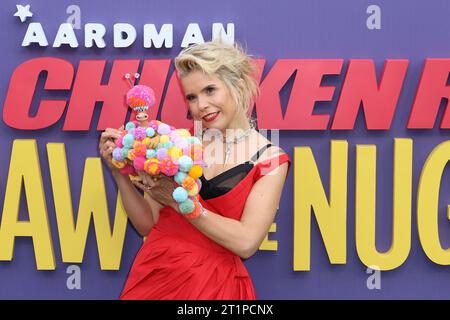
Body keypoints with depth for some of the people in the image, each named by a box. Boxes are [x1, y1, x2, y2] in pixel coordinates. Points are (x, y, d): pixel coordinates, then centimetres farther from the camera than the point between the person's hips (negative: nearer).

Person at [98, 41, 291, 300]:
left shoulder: (270, 159, -5)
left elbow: (246, 242, -15)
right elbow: (148, 224, 6)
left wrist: (178, 199, -17)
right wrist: (119, 172, -7)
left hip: (213, 285, -3)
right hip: (153, 275, 3)